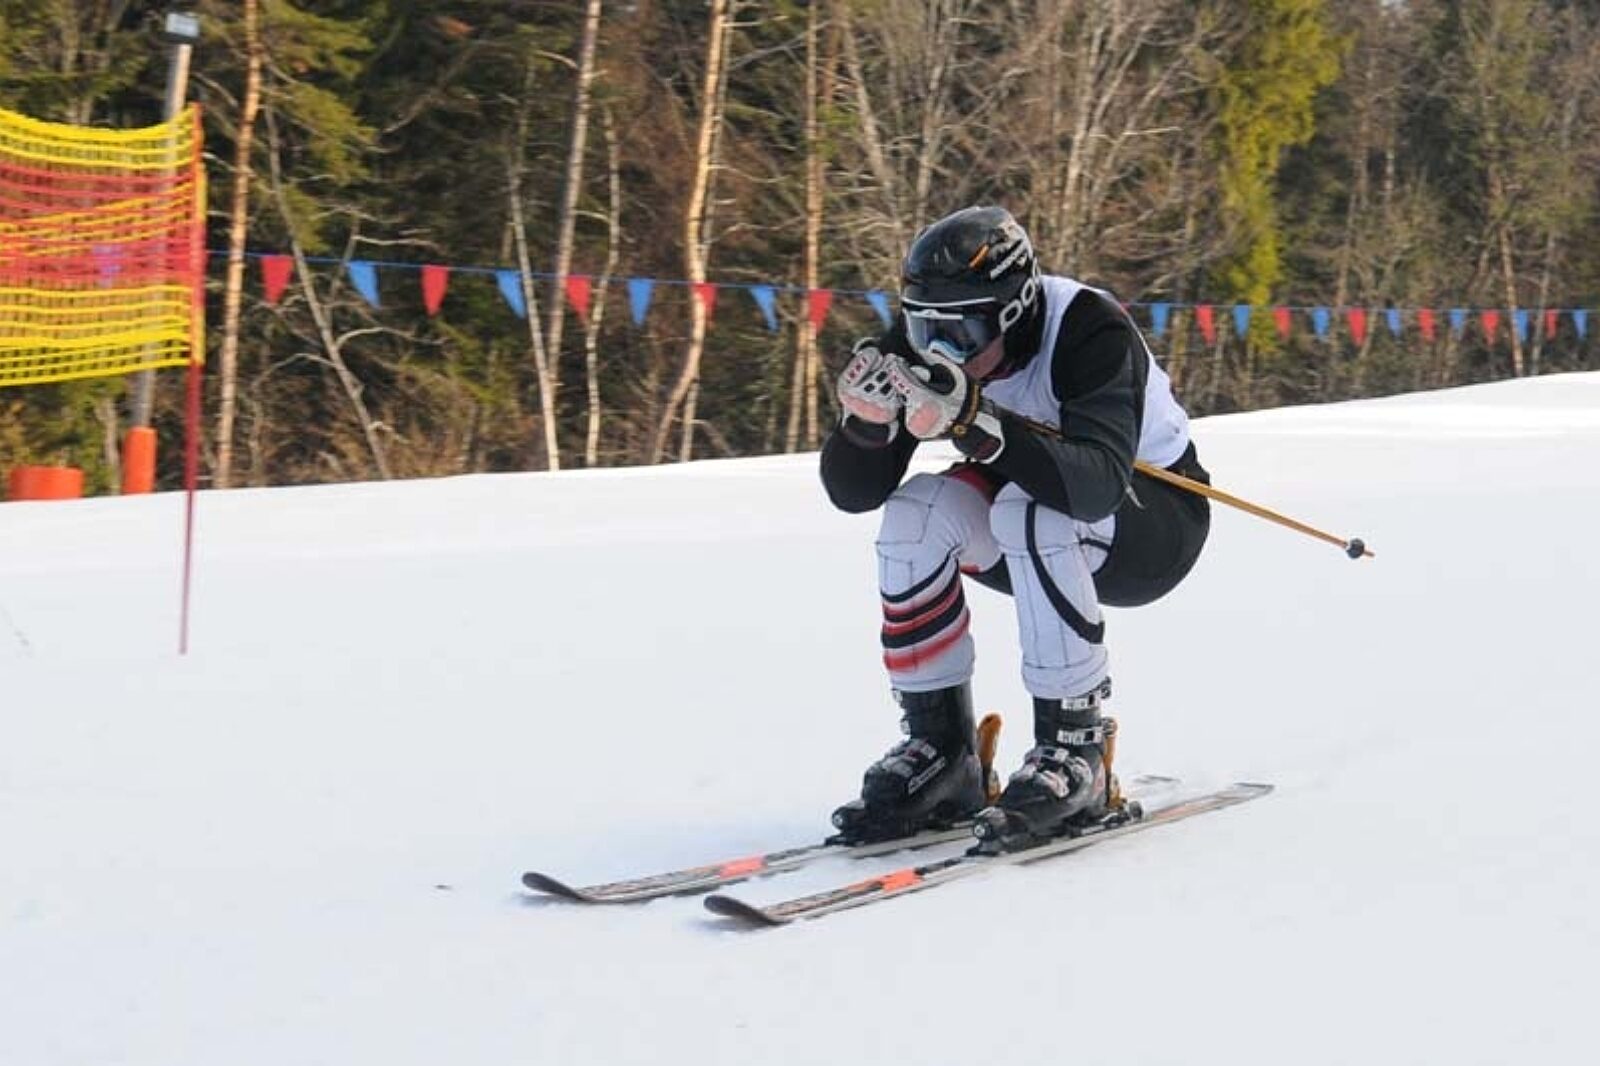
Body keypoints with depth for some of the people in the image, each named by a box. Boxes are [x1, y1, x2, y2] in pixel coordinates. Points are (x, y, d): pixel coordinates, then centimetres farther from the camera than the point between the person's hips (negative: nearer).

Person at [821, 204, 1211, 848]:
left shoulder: (1091, 329, -30)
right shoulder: (925, 343, -15)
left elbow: (1099, 486, -44)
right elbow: (853, 493, -15)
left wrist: (976, 422, -54)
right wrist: (867, 417, -36)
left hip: (1155, 520, -5)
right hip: (1041, 542, 6)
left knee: (1030, 508, -35)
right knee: (915, 510, -22)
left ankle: (1076, 747, -26)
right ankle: (938, 750, -14)